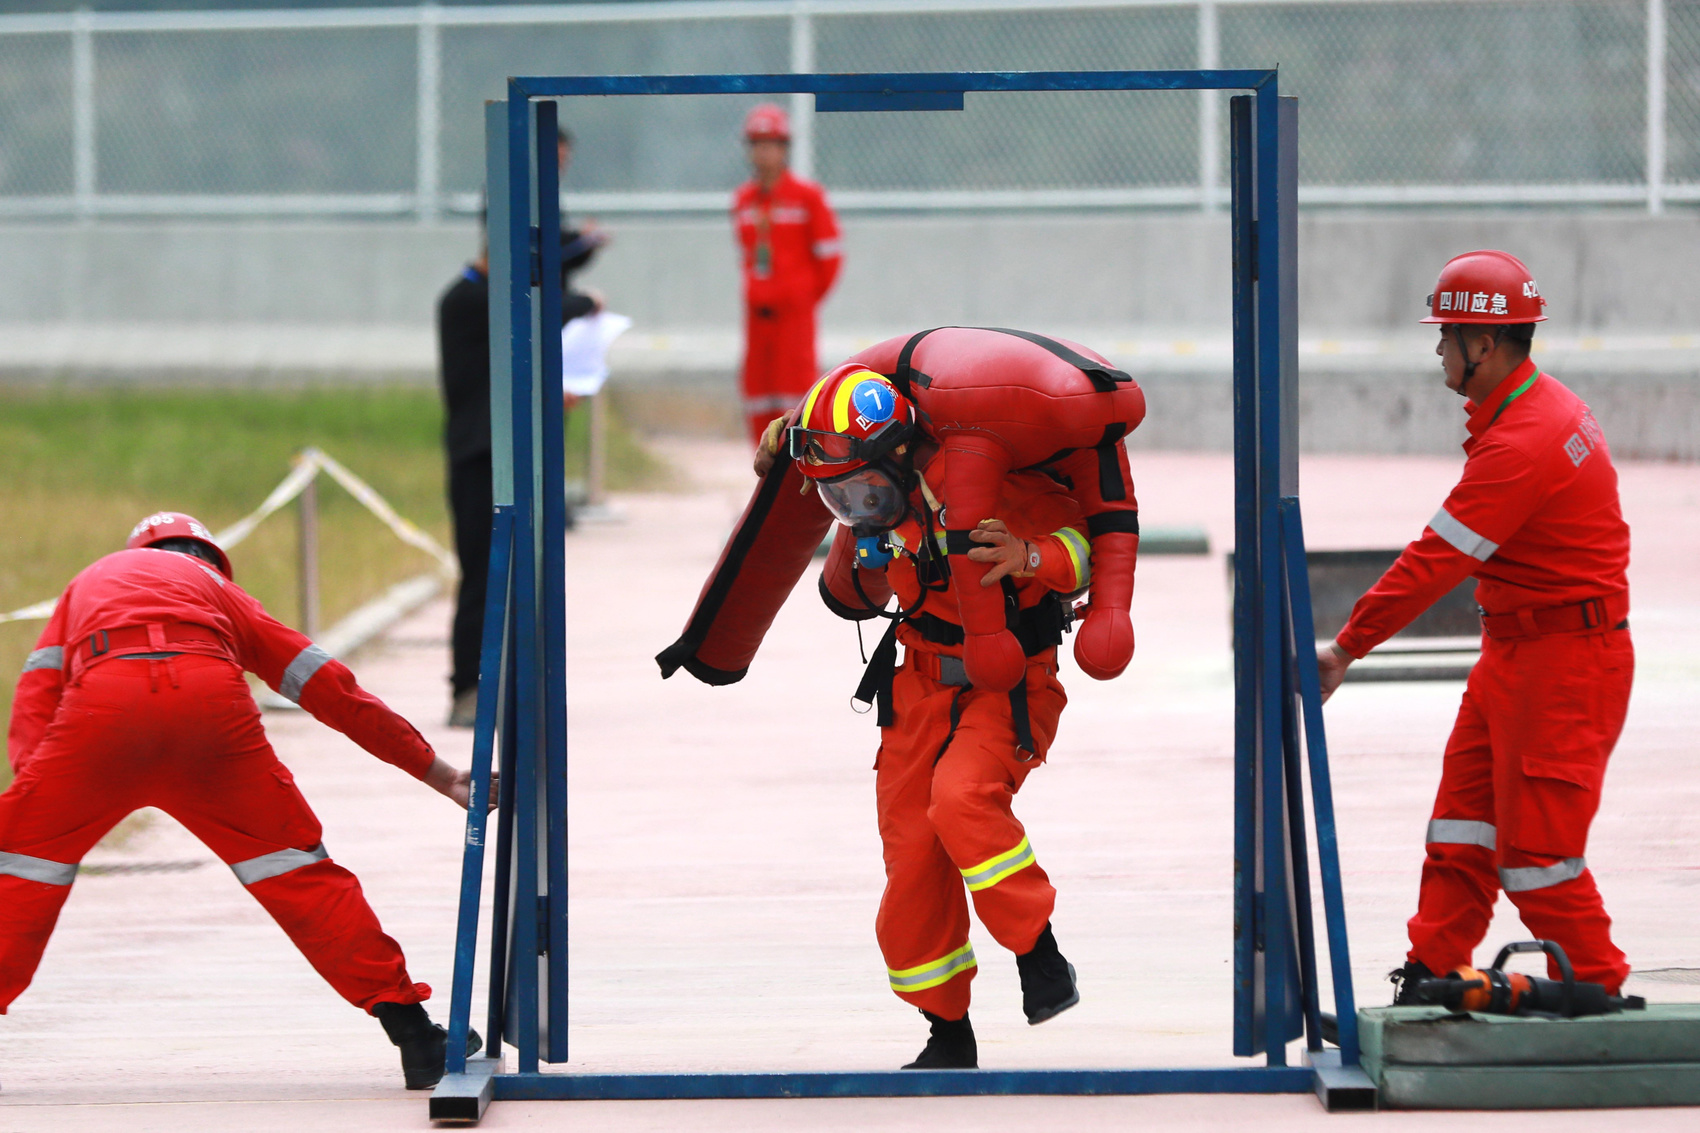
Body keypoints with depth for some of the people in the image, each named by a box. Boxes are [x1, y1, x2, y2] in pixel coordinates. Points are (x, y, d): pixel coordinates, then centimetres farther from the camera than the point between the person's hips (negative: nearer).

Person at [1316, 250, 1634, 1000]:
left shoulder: (1522, 443, -24)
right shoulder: (1541, 407, 9)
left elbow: (1438, 562, -22)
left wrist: (1348, 647, -15)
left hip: (1563, 663, -10)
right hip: (1513, 654, 10)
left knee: (1535, 850, -5)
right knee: (1463, 825, 11)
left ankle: (1599, 994, 5)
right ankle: (1429, 982, 14)